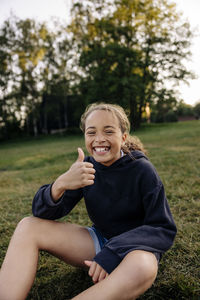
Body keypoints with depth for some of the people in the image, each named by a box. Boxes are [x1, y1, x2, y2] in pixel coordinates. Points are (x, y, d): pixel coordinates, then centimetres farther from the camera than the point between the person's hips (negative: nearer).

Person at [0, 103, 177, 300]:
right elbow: (42, 214, -12)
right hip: (99, 241, 4)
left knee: (142, 268, -41)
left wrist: (112, 255, -29)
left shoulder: (142, 170, -16)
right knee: (29, 226, -12)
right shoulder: (87, 167, -6)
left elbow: (164, 230, -16)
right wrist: (60, 184, -35)